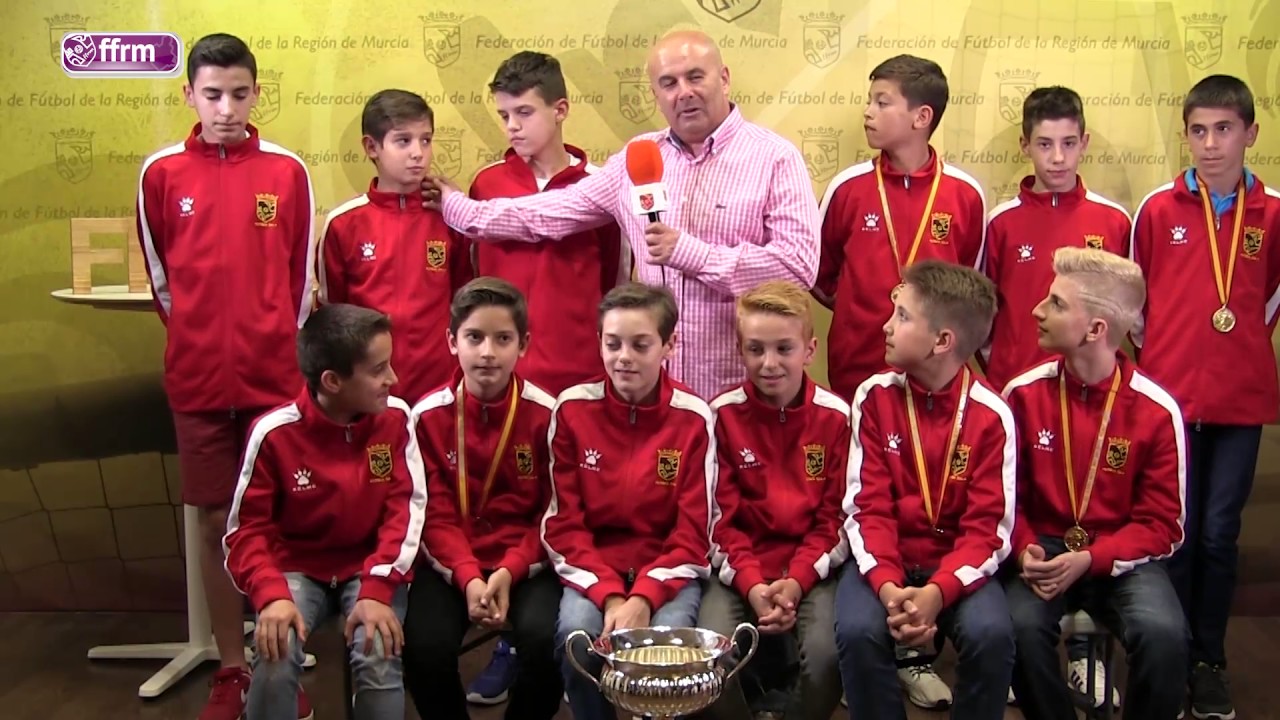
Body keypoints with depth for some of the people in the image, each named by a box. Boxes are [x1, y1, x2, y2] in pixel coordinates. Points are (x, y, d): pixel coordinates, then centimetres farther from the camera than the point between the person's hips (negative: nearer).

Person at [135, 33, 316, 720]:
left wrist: (274, 346, 6)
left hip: (274, 376, -1)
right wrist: (200, 338, 11)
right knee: (216, 522, 8)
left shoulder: (287, 171, 0)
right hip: (196, 378, 1)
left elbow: (302, 276, 6)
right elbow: (160, 276, 11)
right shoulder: (162, 172, 1)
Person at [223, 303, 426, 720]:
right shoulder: (274, 433, -14)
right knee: (275, 658, -27)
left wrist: (377, 589, -21)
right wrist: (272, 595, -27)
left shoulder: (395, 417, -9)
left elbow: (406, 508, -9)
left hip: (371, 567, 1)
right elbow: (247, 529, -9)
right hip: (298, 567, 0)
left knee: (379, 659, -25)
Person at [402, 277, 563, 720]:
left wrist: (510, 571, -17)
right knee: (424, 647, -25)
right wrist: (468, 577, -19)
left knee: (546, 639, -28)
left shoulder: (545, 413, -6)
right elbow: (435, 514, -4)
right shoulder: (428, 415, -3)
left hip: (527, 564, -1)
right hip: (452, 565, 1)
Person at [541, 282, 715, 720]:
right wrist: (609, 595, -19)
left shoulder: (693, 417, -6)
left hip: (668, 570, -1)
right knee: (576, 632, -29)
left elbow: (693, 534, -5)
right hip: (592, 569, 1)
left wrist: (643, 598, -21)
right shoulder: (572, 409, -4)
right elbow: (564, 524, -4)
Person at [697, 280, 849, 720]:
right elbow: (722, 515, -1)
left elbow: (836, 516, 0)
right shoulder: (723, 415, -1)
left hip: (813, 570, 0)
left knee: (826, 651, -27)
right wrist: (752, 584, -15)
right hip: (739, 570, 0)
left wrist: (796, 581, -13)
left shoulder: (835, 417, -1)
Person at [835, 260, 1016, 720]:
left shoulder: (990, 415, -8)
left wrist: (938, 591, -26)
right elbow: (867, 508, -6)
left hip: (957, 564, 0)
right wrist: (887, 586, -23)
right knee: (857, 630, -29)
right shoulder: (874, 396, -4)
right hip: (883, 561, 1)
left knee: (991, 633, -29)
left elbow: (988, 528, -9)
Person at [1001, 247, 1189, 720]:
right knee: (1021, 625, -30)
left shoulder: (1157, 410, -9)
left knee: (1164, 633, -29)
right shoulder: (1024, 393, -5)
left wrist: (1089, 560, -19)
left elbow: (1162, 525, -5)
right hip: (1045, 551, 1)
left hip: (1123, 558, 0)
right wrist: (1025, 551, -16)